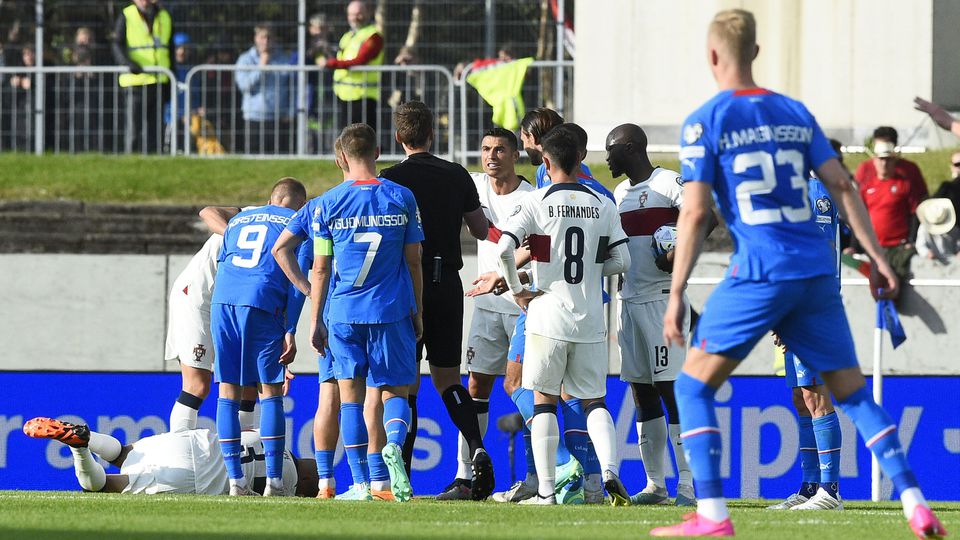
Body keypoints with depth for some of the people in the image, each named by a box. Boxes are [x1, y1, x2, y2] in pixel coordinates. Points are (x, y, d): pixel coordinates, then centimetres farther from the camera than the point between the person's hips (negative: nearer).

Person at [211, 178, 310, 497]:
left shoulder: (238, 221, 29)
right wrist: (290, 332, -1)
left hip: (222, 302, 4)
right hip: (264, 304, -4)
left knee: (228, 391, 7)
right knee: (270, 391, 2)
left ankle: (235, 480, 3)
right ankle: (274, 482, -2)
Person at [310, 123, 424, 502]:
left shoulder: (328, 204, -1)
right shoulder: (401, 198, 1)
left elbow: (321, 268, 2)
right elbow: (413, 262, 5)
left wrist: (316, 321, 10)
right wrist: (418, 312, 14)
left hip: (344, 311, 0)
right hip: (392, 310, 0)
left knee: (350, 394, 8)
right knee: (394, 391, 8)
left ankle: (361, 483, 4)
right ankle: (395, 444, -24)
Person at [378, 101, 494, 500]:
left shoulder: (392, 179, -8)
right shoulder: (457, 176, 3)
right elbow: (481, 231, 10)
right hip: (448, 285, 3)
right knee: (447, 378, 12)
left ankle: (401, 475, -1)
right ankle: (477, 449, -11)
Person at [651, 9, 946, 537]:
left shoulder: (704, 123, -1)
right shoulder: (794, 112, 13)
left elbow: (695, 212, -8)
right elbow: (841, 186, 10)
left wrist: (675, 294, -5)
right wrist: (878, 258, 14)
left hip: (759, 274, -5)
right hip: (817, 274, 5)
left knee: (693, 385, 7)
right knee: (853, 394, 11)